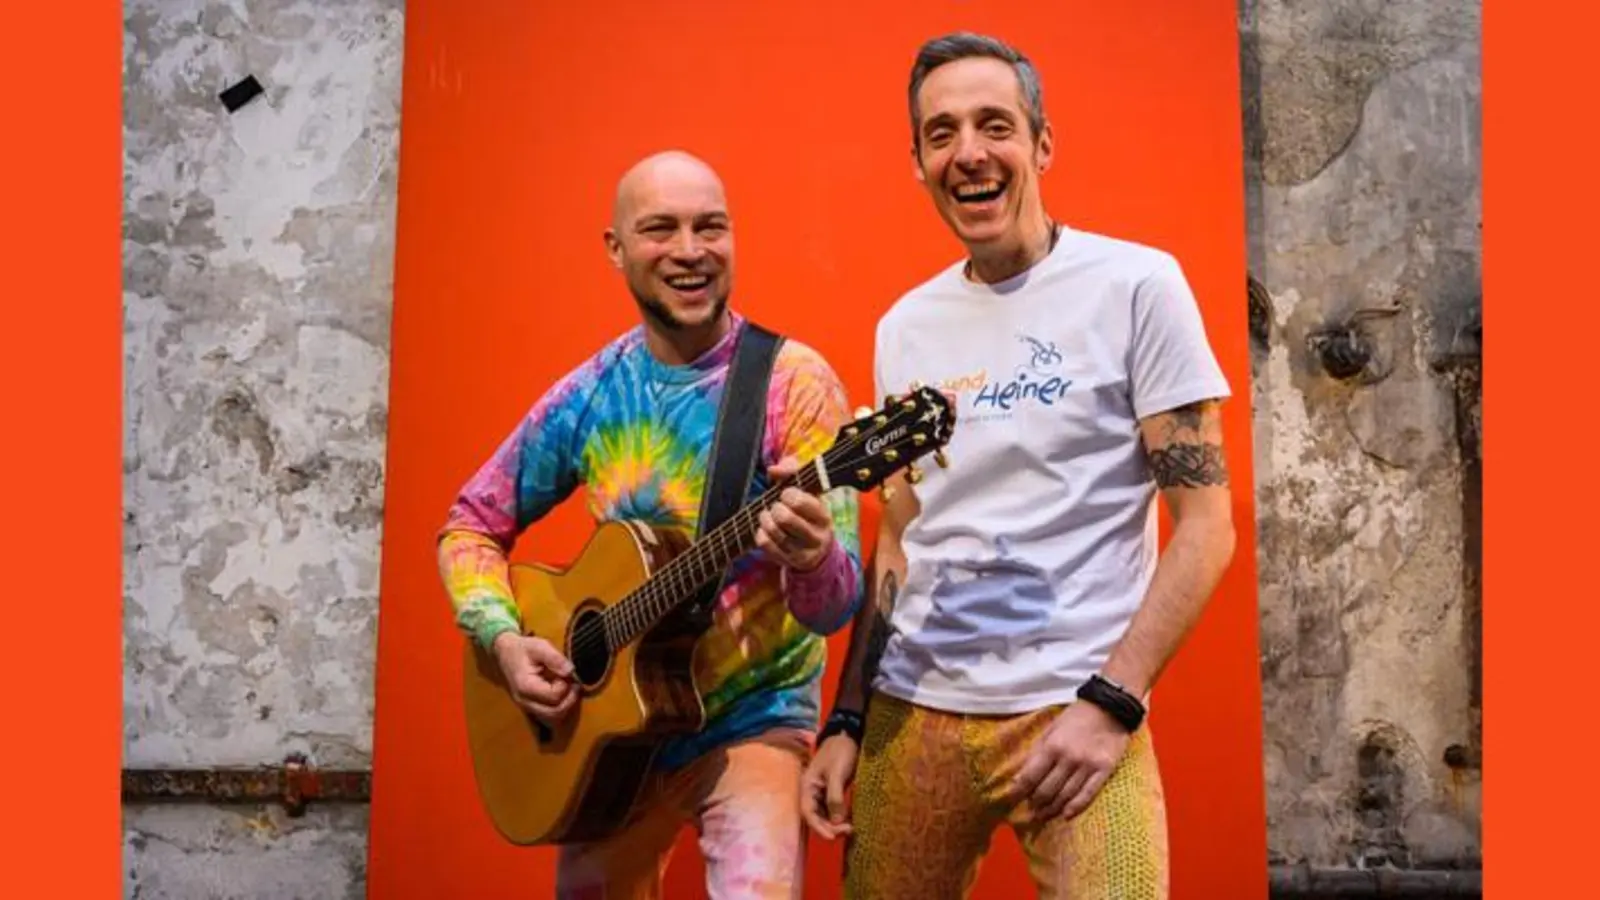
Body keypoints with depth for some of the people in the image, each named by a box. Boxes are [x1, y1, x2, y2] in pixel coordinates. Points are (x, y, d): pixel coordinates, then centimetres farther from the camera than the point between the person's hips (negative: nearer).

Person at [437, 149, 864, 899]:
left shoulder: (792, 381, -15)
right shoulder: (588, 396, -3)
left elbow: (835, 606, -19)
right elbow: (471, 525, 9)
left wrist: (812, 559, -41)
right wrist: (505, 641, -8)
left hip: (752, 724, -4)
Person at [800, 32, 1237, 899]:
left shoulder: (1135, 283, -5)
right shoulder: (904, 327, 9)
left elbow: (1205, 524, -7)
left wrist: (1111, 702, -15)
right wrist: (844, 722, 8)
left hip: (1074, 711, -4)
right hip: (909, 711, 5)